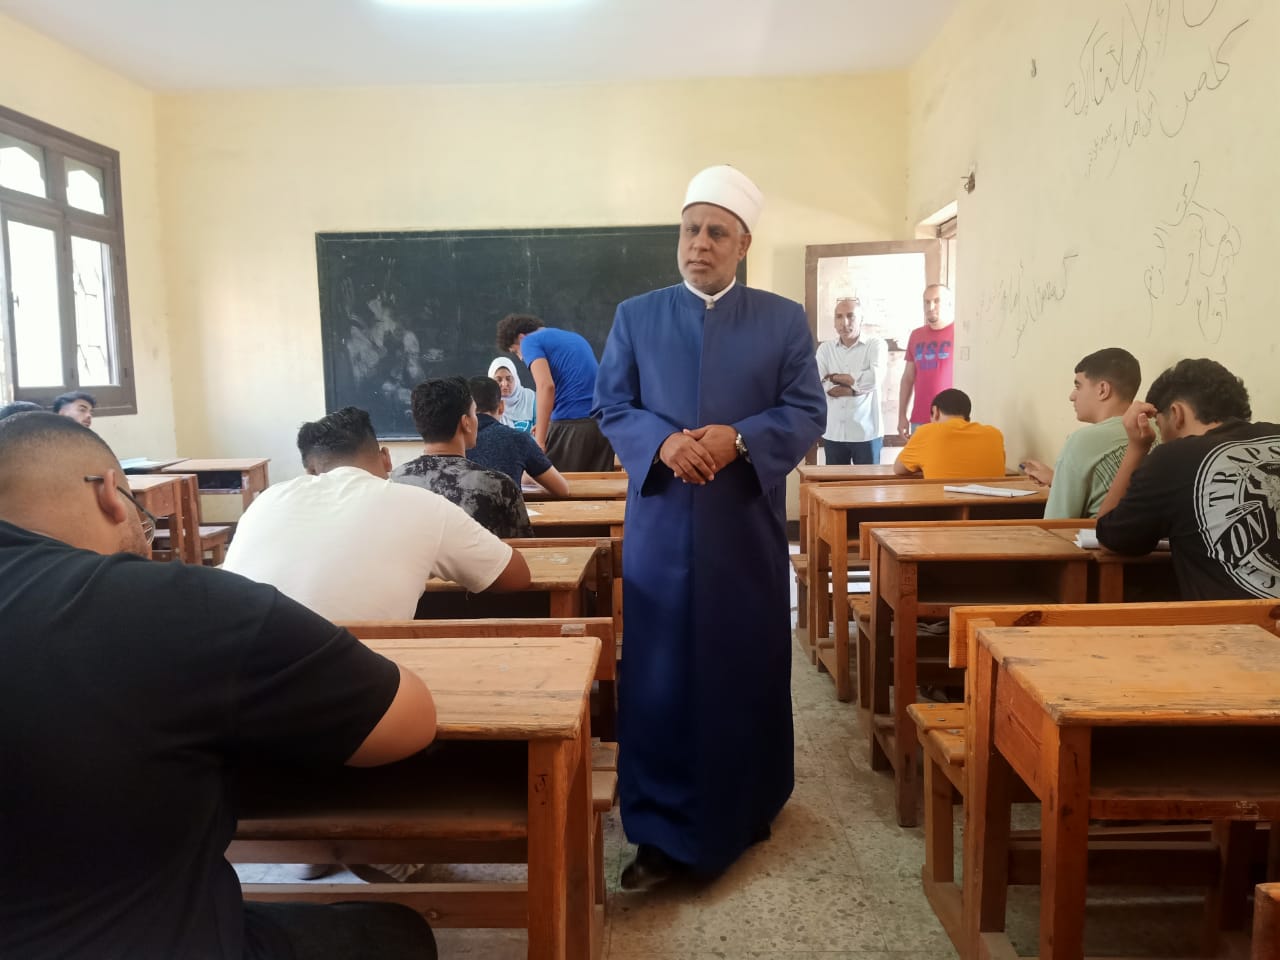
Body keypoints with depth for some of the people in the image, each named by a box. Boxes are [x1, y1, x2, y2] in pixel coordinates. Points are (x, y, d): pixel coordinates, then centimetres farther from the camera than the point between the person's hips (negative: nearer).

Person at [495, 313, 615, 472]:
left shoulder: (531, 341, 4)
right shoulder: (575, 337, 27)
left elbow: (546, 386, -13)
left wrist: (539, 441, -15)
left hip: (571, 425, -7)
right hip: (604, 423, 7)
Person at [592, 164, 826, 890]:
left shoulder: (784, 320, 4)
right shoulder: (636, 316, 7)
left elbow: (808, 413, -1)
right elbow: (611, 408, 4)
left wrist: (738, 439, -18)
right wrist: (663, 443, -16)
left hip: (748, 528, 0)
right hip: (660, 528, 0)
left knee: (749, 672, 11)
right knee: (660, 678, 2)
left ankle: (749, 811, 32)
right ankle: (664, 830, 14)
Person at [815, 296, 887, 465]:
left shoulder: (876, 344, -1)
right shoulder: (825, 348, 7)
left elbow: (874, 379, -18)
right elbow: (818, 385, -8)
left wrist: (836, 377, -8)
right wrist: (857, 388, -13)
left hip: (866, 433, -3)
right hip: (833, 433, 3)